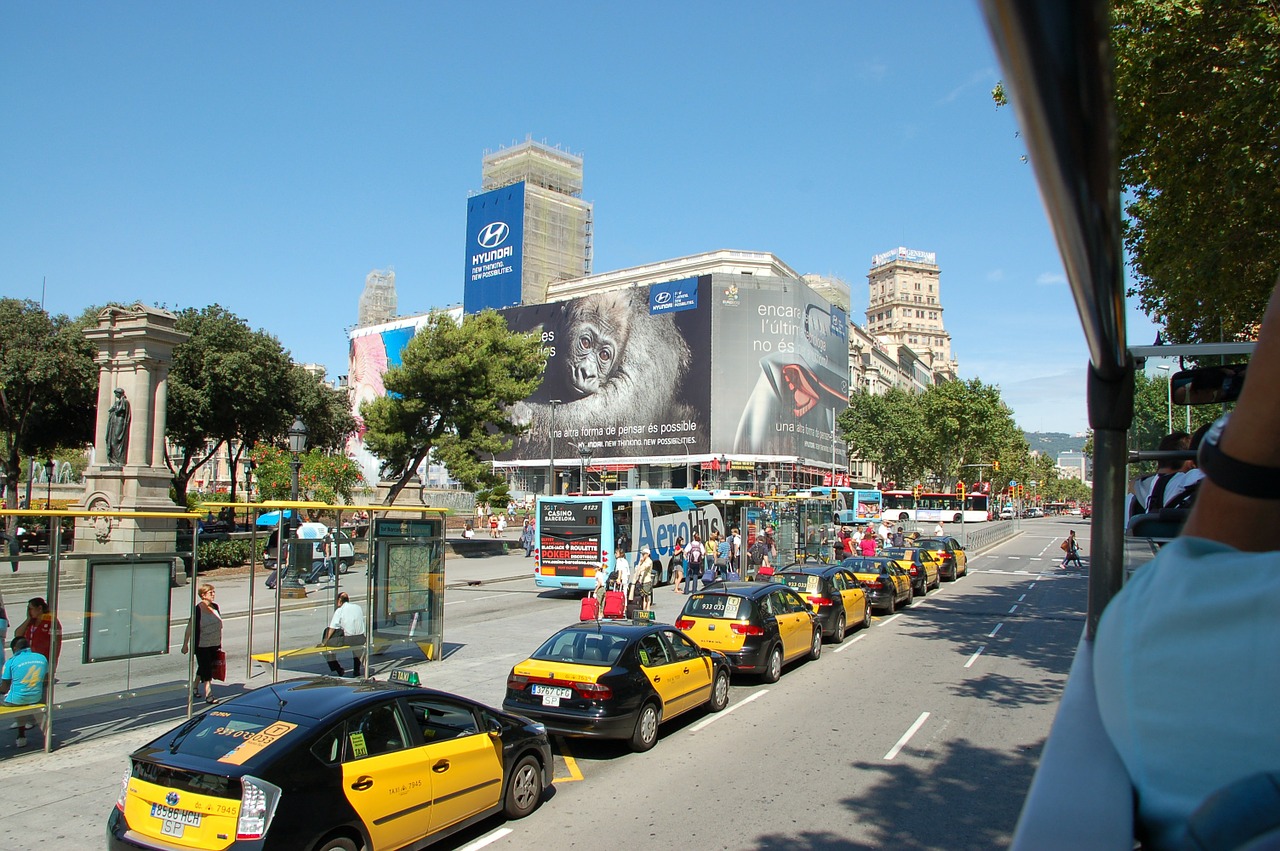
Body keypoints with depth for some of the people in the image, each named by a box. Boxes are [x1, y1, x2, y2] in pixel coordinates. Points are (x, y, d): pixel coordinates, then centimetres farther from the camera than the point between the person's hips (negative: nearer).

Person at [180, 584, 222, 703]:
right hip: (202, 645, -6)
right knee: (206, 669, -6)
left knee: (203, 668, 18)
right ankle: (208, 695, -6)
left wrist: (220, 643, 15)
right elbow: (190, 627, -9)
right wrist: (185, 644, -8)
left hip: (215, 645, 6)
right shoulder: (197, 610, -13)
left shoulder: (215, 607, 5)